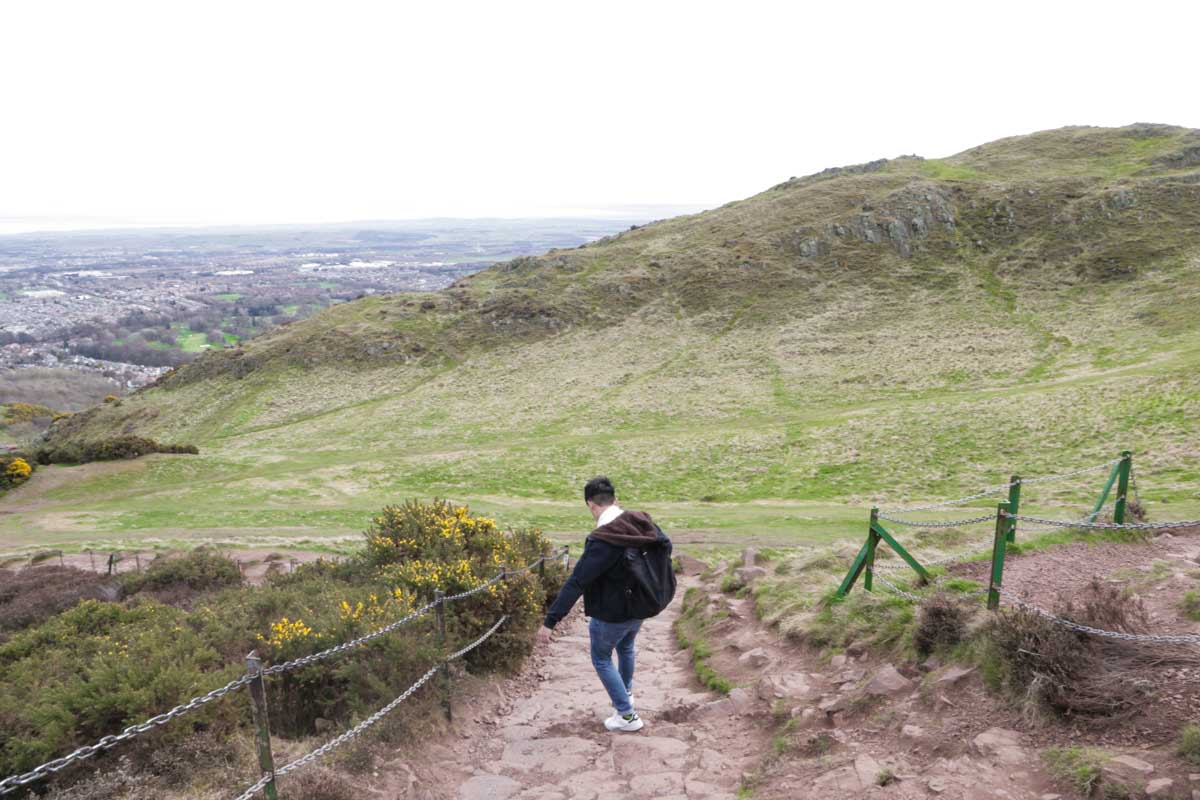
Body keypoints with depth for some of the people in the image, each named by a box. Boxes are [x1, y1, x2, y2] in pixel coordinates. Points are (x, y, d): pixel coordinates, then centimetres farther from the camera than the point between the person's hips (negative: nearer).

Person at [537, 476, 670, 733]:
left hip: (610, 615, -7)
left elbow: (575, 583, -31)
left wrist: (550, 621, -27)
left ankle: (627, 716, 20)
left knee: (602, 659, 17)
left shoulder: (602, 541, -31)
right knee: (626, 648, 32)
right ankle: (625, 692, 55)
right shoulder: (642, 522, -10)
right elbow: (665, 544, 9)